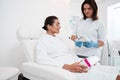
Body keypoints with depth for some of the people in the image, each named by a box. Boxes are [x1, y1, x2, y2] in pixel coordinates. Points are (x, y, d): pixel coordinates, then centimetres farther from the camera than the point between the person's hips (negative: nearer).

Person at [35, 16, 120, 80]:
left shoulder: (59, 40, 26)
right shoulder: (42, 40, 2)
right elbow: (41, 59, -17)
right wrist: (68, 67, -27)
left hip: (76, 65, 7)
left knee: (109, 70, -13)